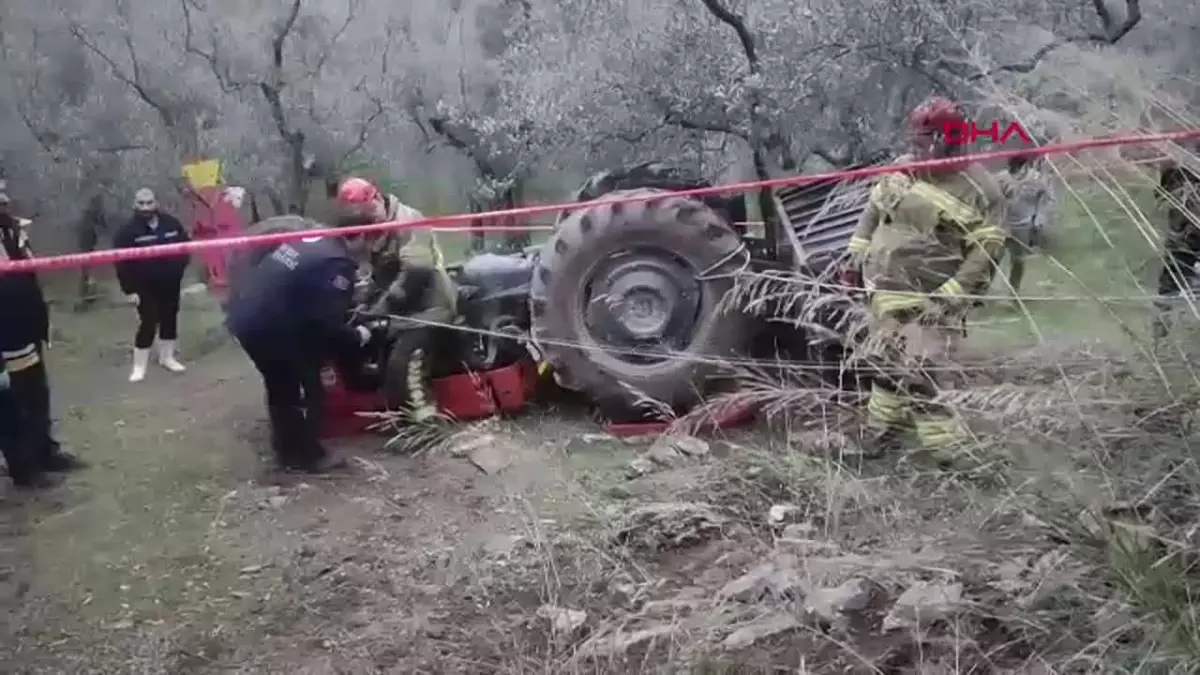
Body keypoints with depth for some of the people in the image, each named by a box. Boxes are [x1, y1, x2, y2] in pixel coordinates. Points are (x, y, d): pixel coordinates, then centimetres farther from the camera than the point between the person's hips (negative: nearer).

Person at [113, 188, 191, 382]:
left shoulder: (171, 223, -1)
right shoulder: (129, 230, -12)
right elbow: (122, 262, -13)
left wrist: (179, 267, 2)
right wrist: (129, 288, -16)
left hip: (170, 284, 4)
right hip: (145, 287, -4)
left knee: (170, 319, 14)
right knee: (148, 324, -8)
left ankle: (167, 357, 32)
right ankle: (139, 366, 3)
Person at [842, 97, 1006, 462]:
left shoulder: (978, 189, -12)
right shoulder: (901, 169, 4)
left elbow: (986, 251, -12)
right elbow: (873, 210, 17)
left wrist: (952, 295, -19)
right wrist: (857, 254, 12)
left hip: (931, 300, -6)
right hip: (885, 289, 6)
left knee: (919, 379, -13)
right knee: (886, 364, 18)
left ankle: (951, 454, 0)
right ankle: (881, 432, 36)